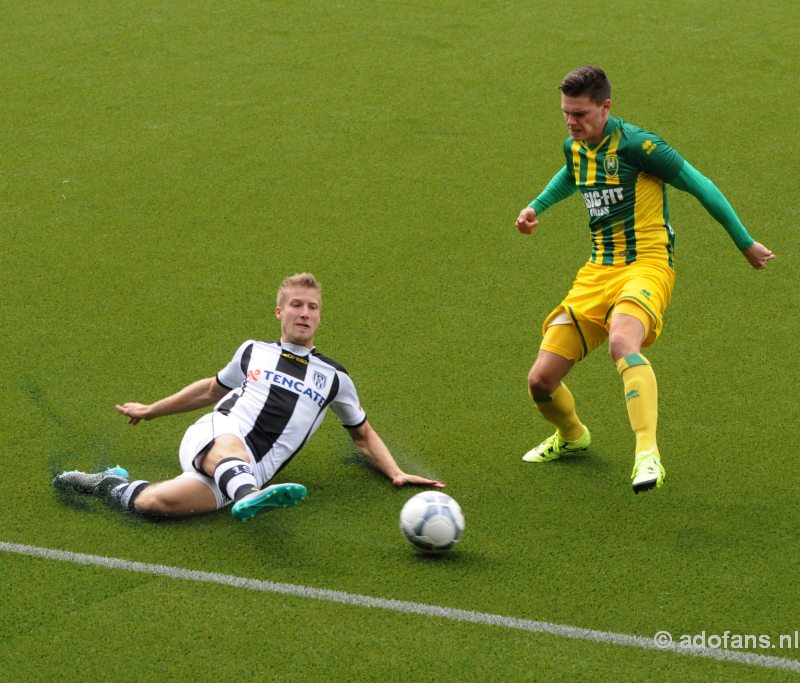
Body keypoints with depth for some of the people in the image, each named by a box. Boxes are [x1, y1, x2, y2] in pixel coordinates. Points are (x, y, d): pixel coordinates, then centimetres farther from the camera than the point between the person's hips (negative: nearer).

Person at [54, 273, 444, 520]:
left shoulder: (334, 378, 20)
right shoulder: (254, 352, 23)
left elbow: (363, 435, 31)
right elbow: (214, 388, 39)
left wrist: (396, 473, 14)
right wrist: (149, 411, 47)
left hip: (253, 472, -1)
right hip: (209, 437, 1)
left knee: (155, 503, -32)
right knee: (229, 447, -44)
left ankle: (114, 488, -6)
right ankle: (248, 495, -73)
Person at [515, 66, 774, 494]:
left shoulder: (633, 144, -13)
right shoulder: (575, 147, 11)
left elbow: (698, 185, -6)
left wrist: (745, 243, 0)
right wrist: (536, 208, 23)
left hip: (646, 264, -7)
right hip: (597, 271, 7)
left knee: (622, 342, -41)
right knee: (541, 380, 0)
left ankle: (648, 455, -47)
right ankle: (571, 437, 34)